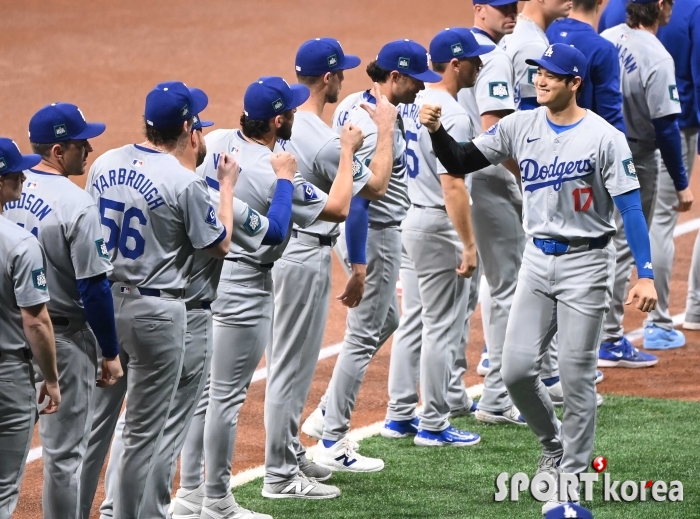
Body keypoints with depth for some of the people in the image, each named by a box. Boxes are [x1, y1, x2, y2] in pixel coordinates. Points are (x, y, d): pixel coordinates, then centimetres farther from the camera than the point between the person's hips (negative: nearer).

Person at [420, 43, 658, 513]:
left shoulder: (604, 138, -13)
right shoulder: (521, 126, 2)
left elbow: (631, 208, -14)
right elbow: (461, 162, 5)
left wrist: (646, 275, -21)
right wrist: (436, 131, -15)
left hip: (586, 263, -5)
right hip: (537, 260, 5)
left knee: (577, 378, -1)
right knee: (517, 368, 1)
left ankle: (570, 481, 8)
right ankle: (554, 446, 27)